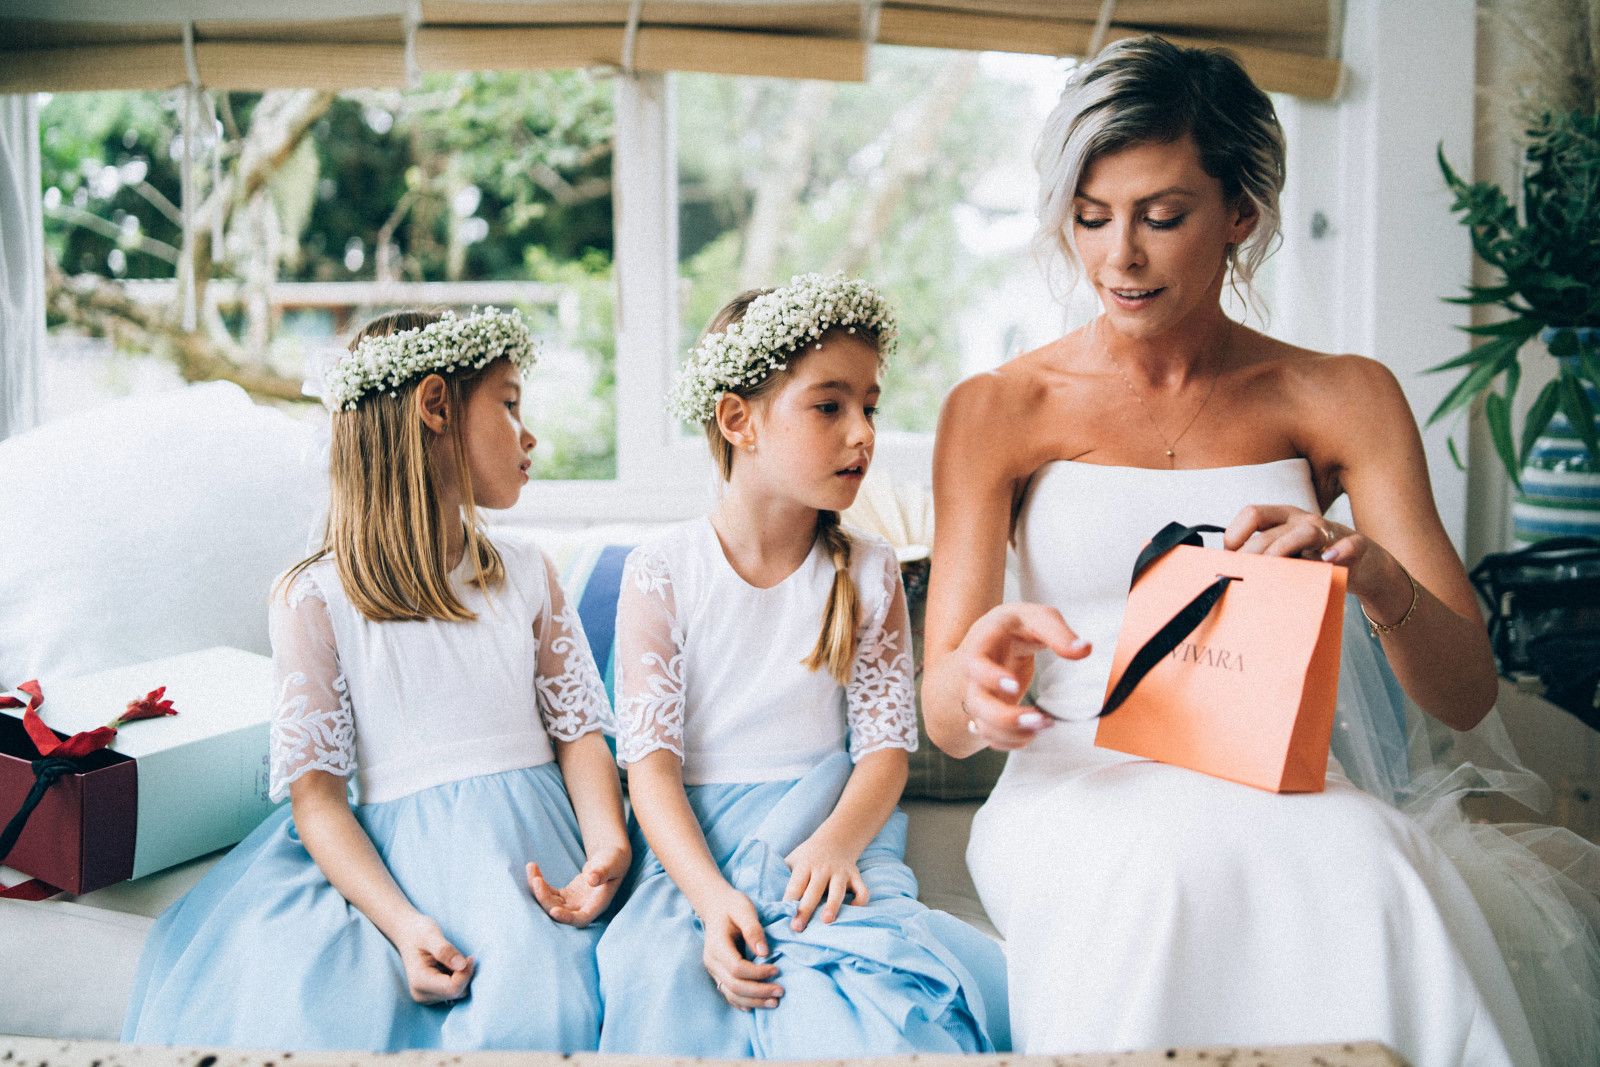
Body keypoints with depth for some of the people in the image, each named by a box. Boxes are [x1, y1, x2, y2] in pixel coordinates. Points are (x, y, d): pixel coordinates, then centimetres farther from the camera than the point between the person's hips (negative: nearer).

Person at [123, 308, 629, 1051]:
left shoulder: (527, 575, 15)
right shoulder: (315, 597, 2)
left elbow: (579, 731, 10)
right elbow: (315, 790, -4)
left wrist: (609, 850, -10)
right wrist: (403, 923, -19)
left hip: (527, 850, 2)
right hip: (391, 857, -1)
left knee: (536, 1019, -28)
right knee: (297, 1020, -29)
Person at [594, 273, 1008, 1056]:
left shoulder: (867, 571, 5)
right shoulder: (663, 571, -2)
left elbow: (886, 743, 2)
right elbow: (650, 756, -6)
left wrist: (836, 842, -20)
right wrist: (711, 895, -22)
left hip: (828, 823, 1)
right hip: (690, 842, 0)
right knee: (664, 976, -31)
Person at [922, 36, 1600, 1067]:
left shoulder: (1342, 399, 8)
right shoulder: (996, 410, 5)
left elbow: (1466, 694, 2)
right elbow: (944, 718, -1)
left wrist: (1378, 578, -21)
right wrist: (979, 679, -27)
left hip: (1283, 787, 2)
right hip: (1080, 790, -1)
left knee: (1367, 865, -35)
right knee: (1162, 862, -37)